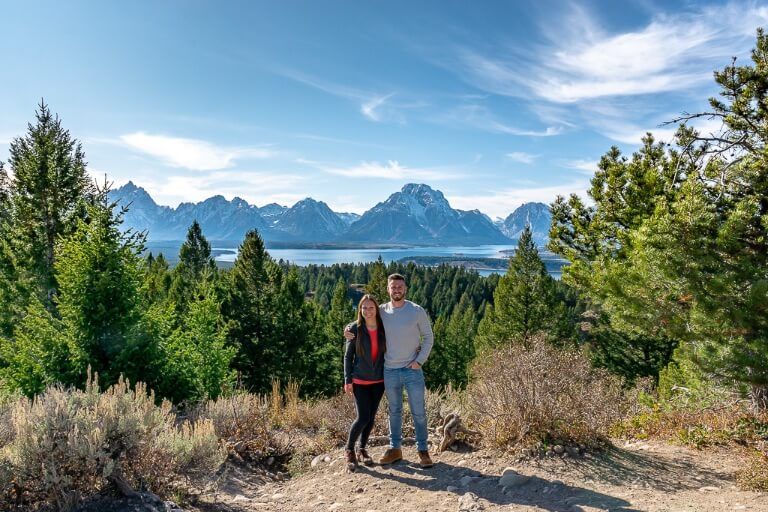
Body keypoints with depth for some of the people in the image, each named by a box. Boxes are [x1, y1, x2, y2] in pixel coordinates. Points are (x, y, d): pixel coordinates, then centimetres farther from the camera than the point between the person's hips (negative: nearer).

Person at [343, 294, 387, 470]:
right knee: (363, 418, -6)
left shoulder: (383, 328, -2)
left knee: (371, 417, 10)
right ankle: (349, 450, 16)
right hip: (360, 381, -3)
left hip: (378, 381, 3)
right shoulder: (355, 329, -9)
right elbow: (348, 356, -3)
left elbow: (388, 352, 7)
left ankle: (362, 449, 28)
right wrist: (347, 380, -7)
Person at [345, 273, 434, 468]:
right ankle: (395, 449, 28)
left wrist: (419, 360, -9)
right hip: (389, 371, 2)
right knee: (394, 412, 15)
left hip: (412, 370, -2)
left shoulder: (417, 311, -7)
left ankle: (422, 450, 19)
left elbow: (428, 337, 1)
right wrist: (349, 330, -6)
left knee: (419, 412, 4)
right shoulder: (380, 311, -1)